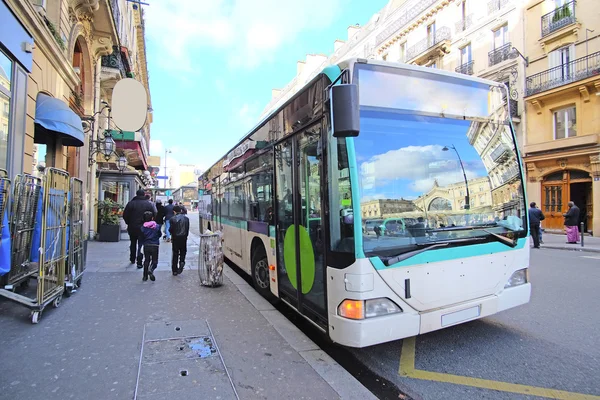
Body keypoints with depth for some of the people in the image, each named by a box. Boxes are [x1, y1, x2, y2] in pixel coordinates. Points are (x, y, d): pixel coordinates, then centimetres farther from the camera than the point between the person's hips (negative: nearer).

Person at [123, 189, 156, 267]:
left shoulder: (131, 203, -3)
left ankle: (132, 259, 34)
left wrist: (129, 223, 10)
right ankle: (139, 262, -3)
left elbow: (125, 215, -4)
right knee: (141, 244, 2)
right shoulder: (148, 204, -4)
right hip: (143, 228, -1)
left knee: (133, 244, 19)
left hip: (132, 227, 2)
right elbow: (154, 215, -5)